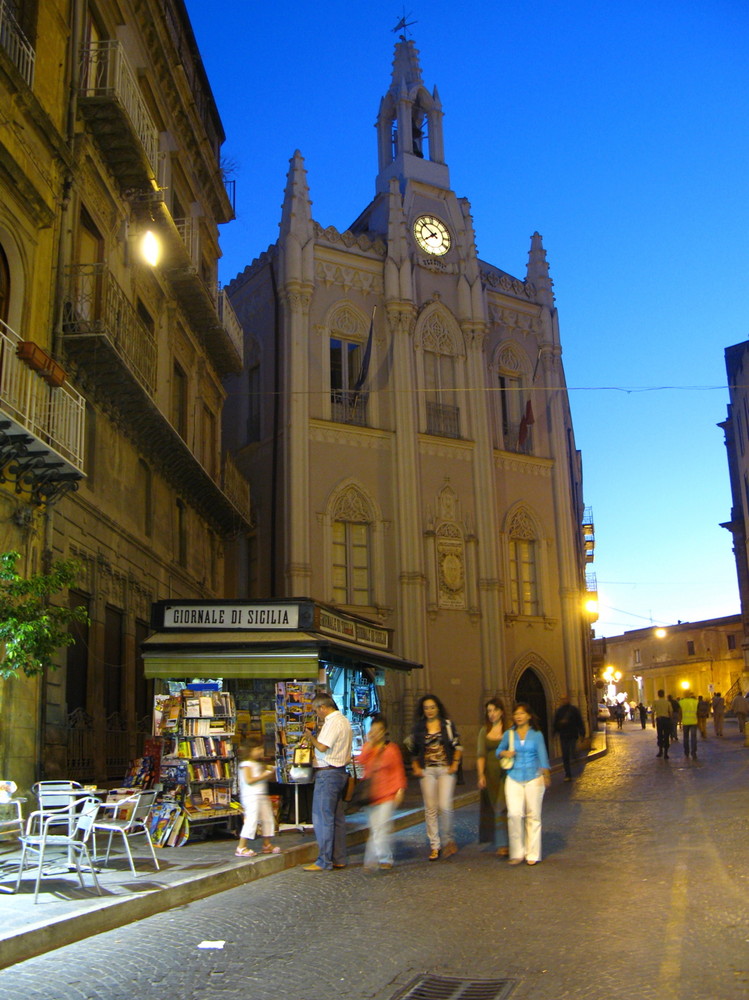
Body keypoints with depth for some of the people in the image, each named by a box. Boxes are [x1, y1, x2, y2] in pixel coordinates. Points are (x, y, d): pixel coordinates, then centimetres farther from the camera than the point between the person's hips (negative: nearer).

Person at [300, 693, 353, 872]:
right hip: (340, 772, 10)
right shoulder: (343, 720, 16)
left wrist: (310, 736, -6)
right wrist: (317, 731, 18)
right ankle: (339, 859, 17)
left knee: (323, 818, -5)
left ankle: (324, 862, -2)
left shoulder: (332, 722, -16)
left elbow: (322, 746, -23)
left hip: (327, 773, -10)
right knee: (337, 817, 12)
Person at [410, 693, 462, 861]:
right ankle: (434, 846, 9)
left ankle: (449, 840, 10)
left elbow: (457, 746, 8)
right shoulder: (418, 727, 9)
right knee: (430, 808, 1)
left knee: (445, 806, -11)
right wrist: (416, 767, 2)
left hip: (446, 770, -2)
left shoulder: (447, 724, 5)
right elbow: (413, 751, 14)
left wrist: (455, 764, -3)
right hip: (427, 771, 2)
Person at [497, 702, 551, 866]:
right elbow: (499, 750, 18)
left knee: (533, 816, 2)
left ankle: (533, 854, 13)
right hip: (514, 779, 1)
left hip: (534, 778, -1)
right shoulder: (509, 734, 6)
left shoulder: (536, 735, 3)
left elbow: (542, 755, 1)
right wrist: (504, 753, -5)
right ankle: (517, 853, 0)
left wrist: (546, 775, -11)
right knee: (514, 814, -11)